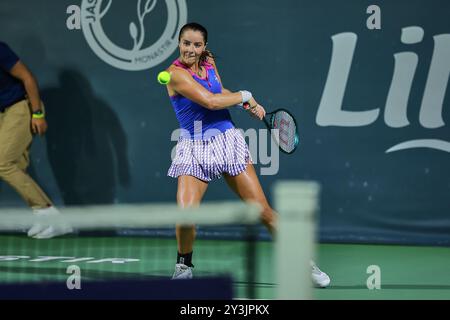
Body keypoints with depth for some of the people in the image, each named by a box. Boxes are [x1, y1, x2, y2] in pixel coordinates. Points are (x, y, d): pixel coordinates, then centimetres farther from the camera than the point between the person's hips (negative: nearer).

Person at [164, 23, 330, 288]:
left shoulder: (209, 62, 8)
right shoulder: (176, 73, -12)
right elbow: (210, 101, -21)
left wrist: (249, 104, 8)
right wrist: (244, 95, -8)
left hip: (227, 141, 4)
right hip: (194, 149, -4)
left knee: (263, 210, 0)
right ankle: (184, 265, 6)